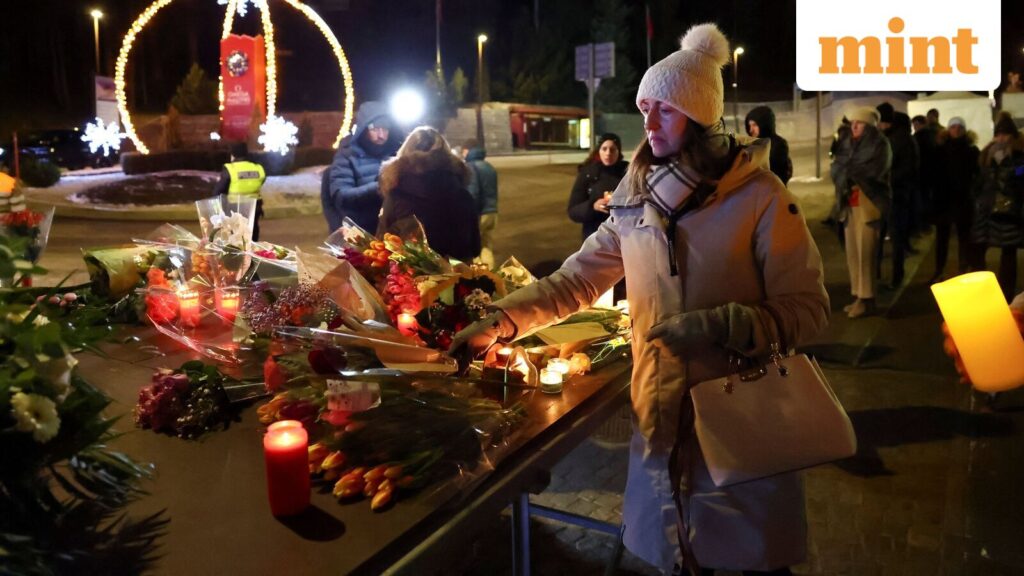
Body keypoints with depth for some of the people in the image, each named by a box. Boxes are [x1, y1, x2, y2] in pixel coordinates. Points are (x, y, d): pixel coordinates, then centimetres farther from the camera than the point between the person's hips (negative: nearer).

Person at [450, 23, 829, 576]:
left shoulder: (760, 196, -10)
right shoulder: (637, 198, 4)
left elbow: (807, 308, -11)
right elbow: (576, 279, 5)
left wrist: (722, 325, -26)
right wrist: (500, 321, -7)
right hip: (661, 415, 4)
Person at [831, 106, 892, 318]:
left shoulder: (879, 145, -3)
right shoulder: (847, 144, 14)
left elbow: (872, 171, -15)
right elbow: (836, 168, 4)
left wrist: (848, 171, -5)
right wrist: (850, 174, -14)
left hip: (868, 203, -6)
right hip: (850, 203, 6)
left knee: (865, 252, -9)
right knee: (852, 252, 6)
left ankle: (866, 299, -4)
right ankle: (858, 295, 12)